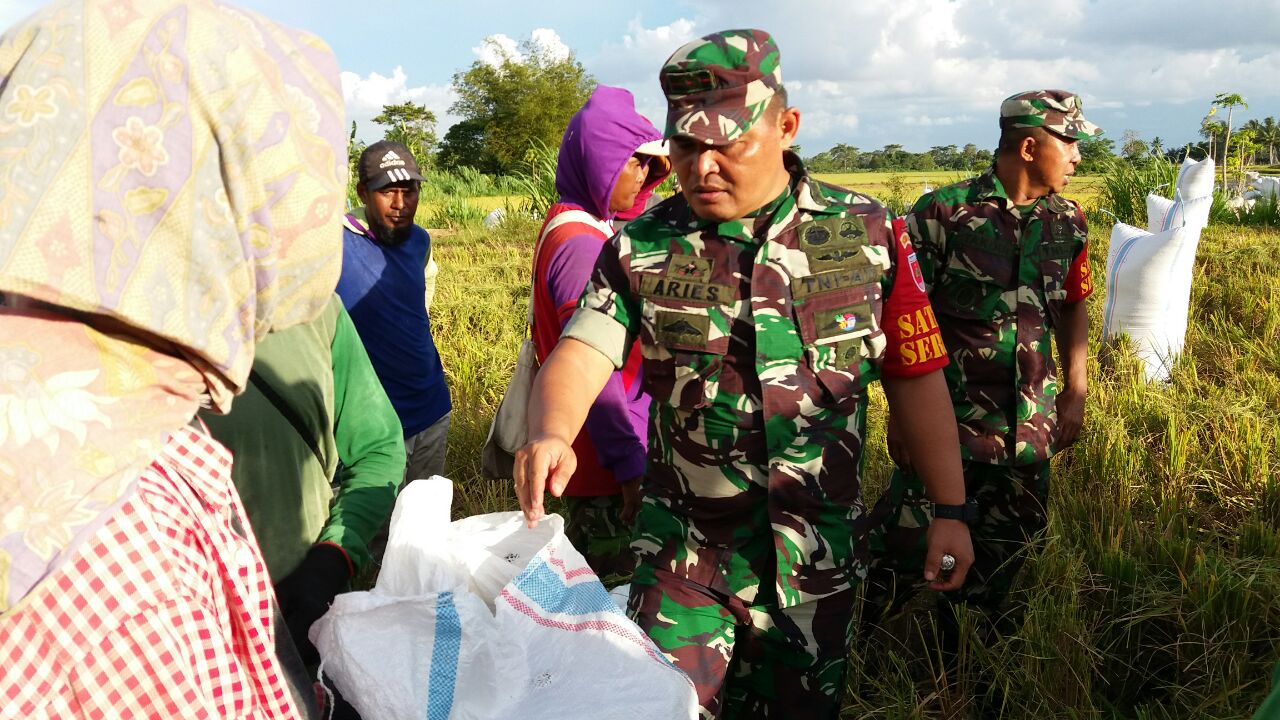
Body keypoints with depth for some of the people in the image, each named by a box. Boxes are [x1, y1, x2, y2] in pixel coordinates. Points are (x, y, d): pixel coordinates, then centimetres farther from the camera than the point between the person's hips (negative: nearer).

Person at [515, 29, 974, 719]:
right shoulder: (640, 248, -6)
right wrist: (550, 435, -38)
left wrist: (951, 510, 0)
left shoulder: (867, 233, -5)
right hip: (684, 552, -1)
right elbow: (580, 353, -17)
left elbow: (915, 375, 0)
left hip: (819, 554, 1)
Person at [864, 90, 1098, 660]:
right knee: (905, 544, -3)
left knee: (1003, 549, 15)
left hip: (1028, 427, 6)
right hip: (946, 417, -5)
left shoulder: (1068, 223, 6)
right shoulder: (942, 214, -11)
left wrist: (1075, 392, 13)